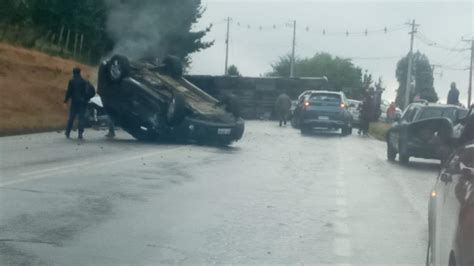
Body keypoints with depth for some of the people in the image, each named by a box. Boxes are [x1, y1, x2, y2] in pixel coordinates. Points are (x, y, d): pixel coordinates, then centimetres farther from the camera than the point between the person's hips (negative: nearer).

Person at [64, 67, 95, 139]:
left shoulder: (71, 82, -5)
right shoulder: (85, 82, 5)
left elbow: (69, 92, -8)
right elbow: (93, 91, 2)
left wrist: (66, 100, 4)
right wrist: (87, 98, 12)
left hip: (74, 102, -1)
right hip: (83, 103, 1)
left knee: (71, 118, 8)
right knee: (81, 118, 1)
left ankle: (68, 133, 9)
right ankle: (80, 134, -7)